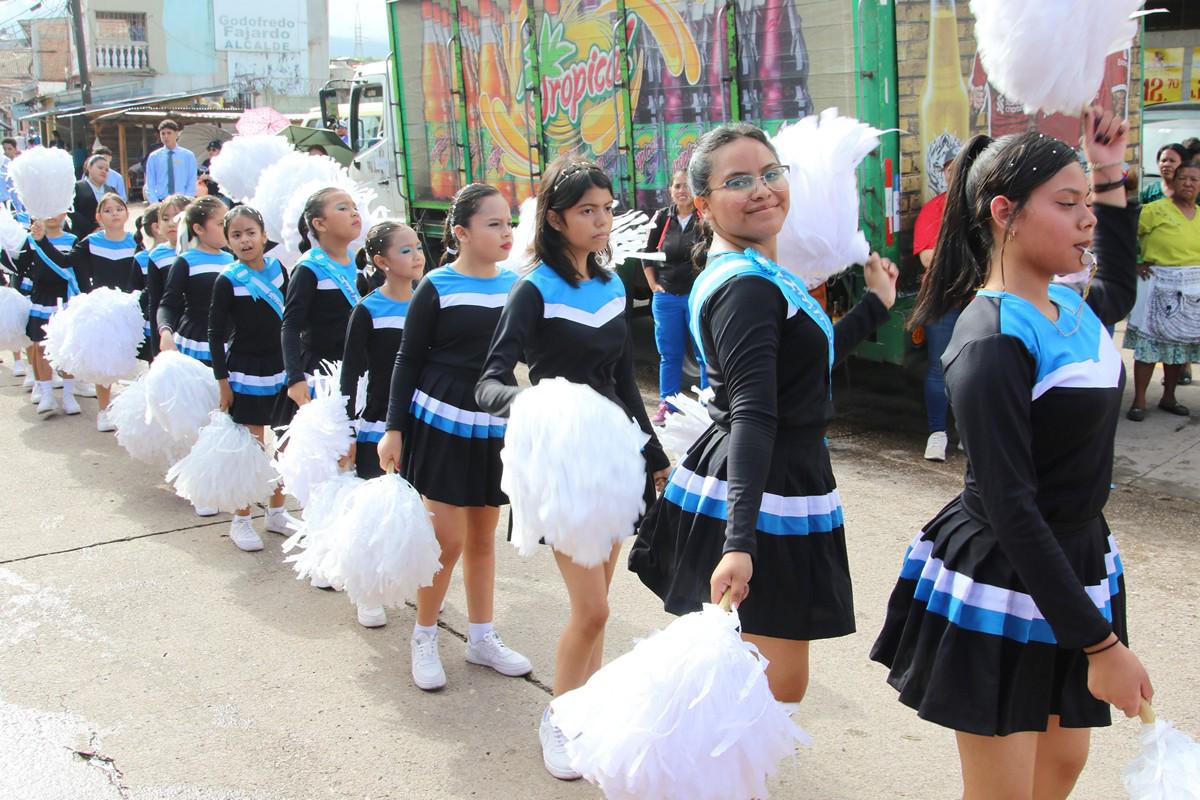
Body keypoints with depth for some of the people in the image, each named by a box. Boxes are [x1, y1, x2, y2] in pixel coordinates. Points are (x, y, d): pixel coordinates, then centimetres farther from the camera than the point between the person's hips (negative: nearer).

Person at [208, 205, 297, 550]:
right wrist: (222, 381, -10)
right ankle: (241, 520, 14)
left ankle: (276, 511, 28)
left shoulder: (277, 269, 2)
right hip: (246, 373, -5)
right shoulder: (227, 281, -11)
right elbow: (216, 334, -8)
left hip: (282, 370, 5)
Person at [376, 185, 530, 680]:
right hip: (442, 424, -4)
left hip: (495, 429, 5)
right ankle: (424, 638, 18)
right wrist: (395, 429, -8)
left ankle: (482, 638, 26)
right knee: (447, 538, -2)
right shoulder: (437, 287, -8)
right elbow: (408, 360, -4)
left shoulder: (516, 285, 4)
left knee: (483, 535, 14)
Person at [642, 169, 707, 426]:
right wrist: (654, 285, 8)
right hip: (666, 297, 4)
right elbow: (648, 254, 15)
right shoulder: (662, 218, 5)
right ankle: (666, 405, 21)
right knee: (669, 355, 12)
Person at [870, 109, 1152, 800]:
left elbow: (1119, 290, 29)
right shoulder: (993, 345, -24)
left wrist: (1111, 176, 19)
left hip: (1075, 561, 9)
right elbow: (1010, 509, -26)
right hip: (1001, 586, -9)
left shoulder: (1066, 305, 2)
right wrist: (1100, 643, -25)